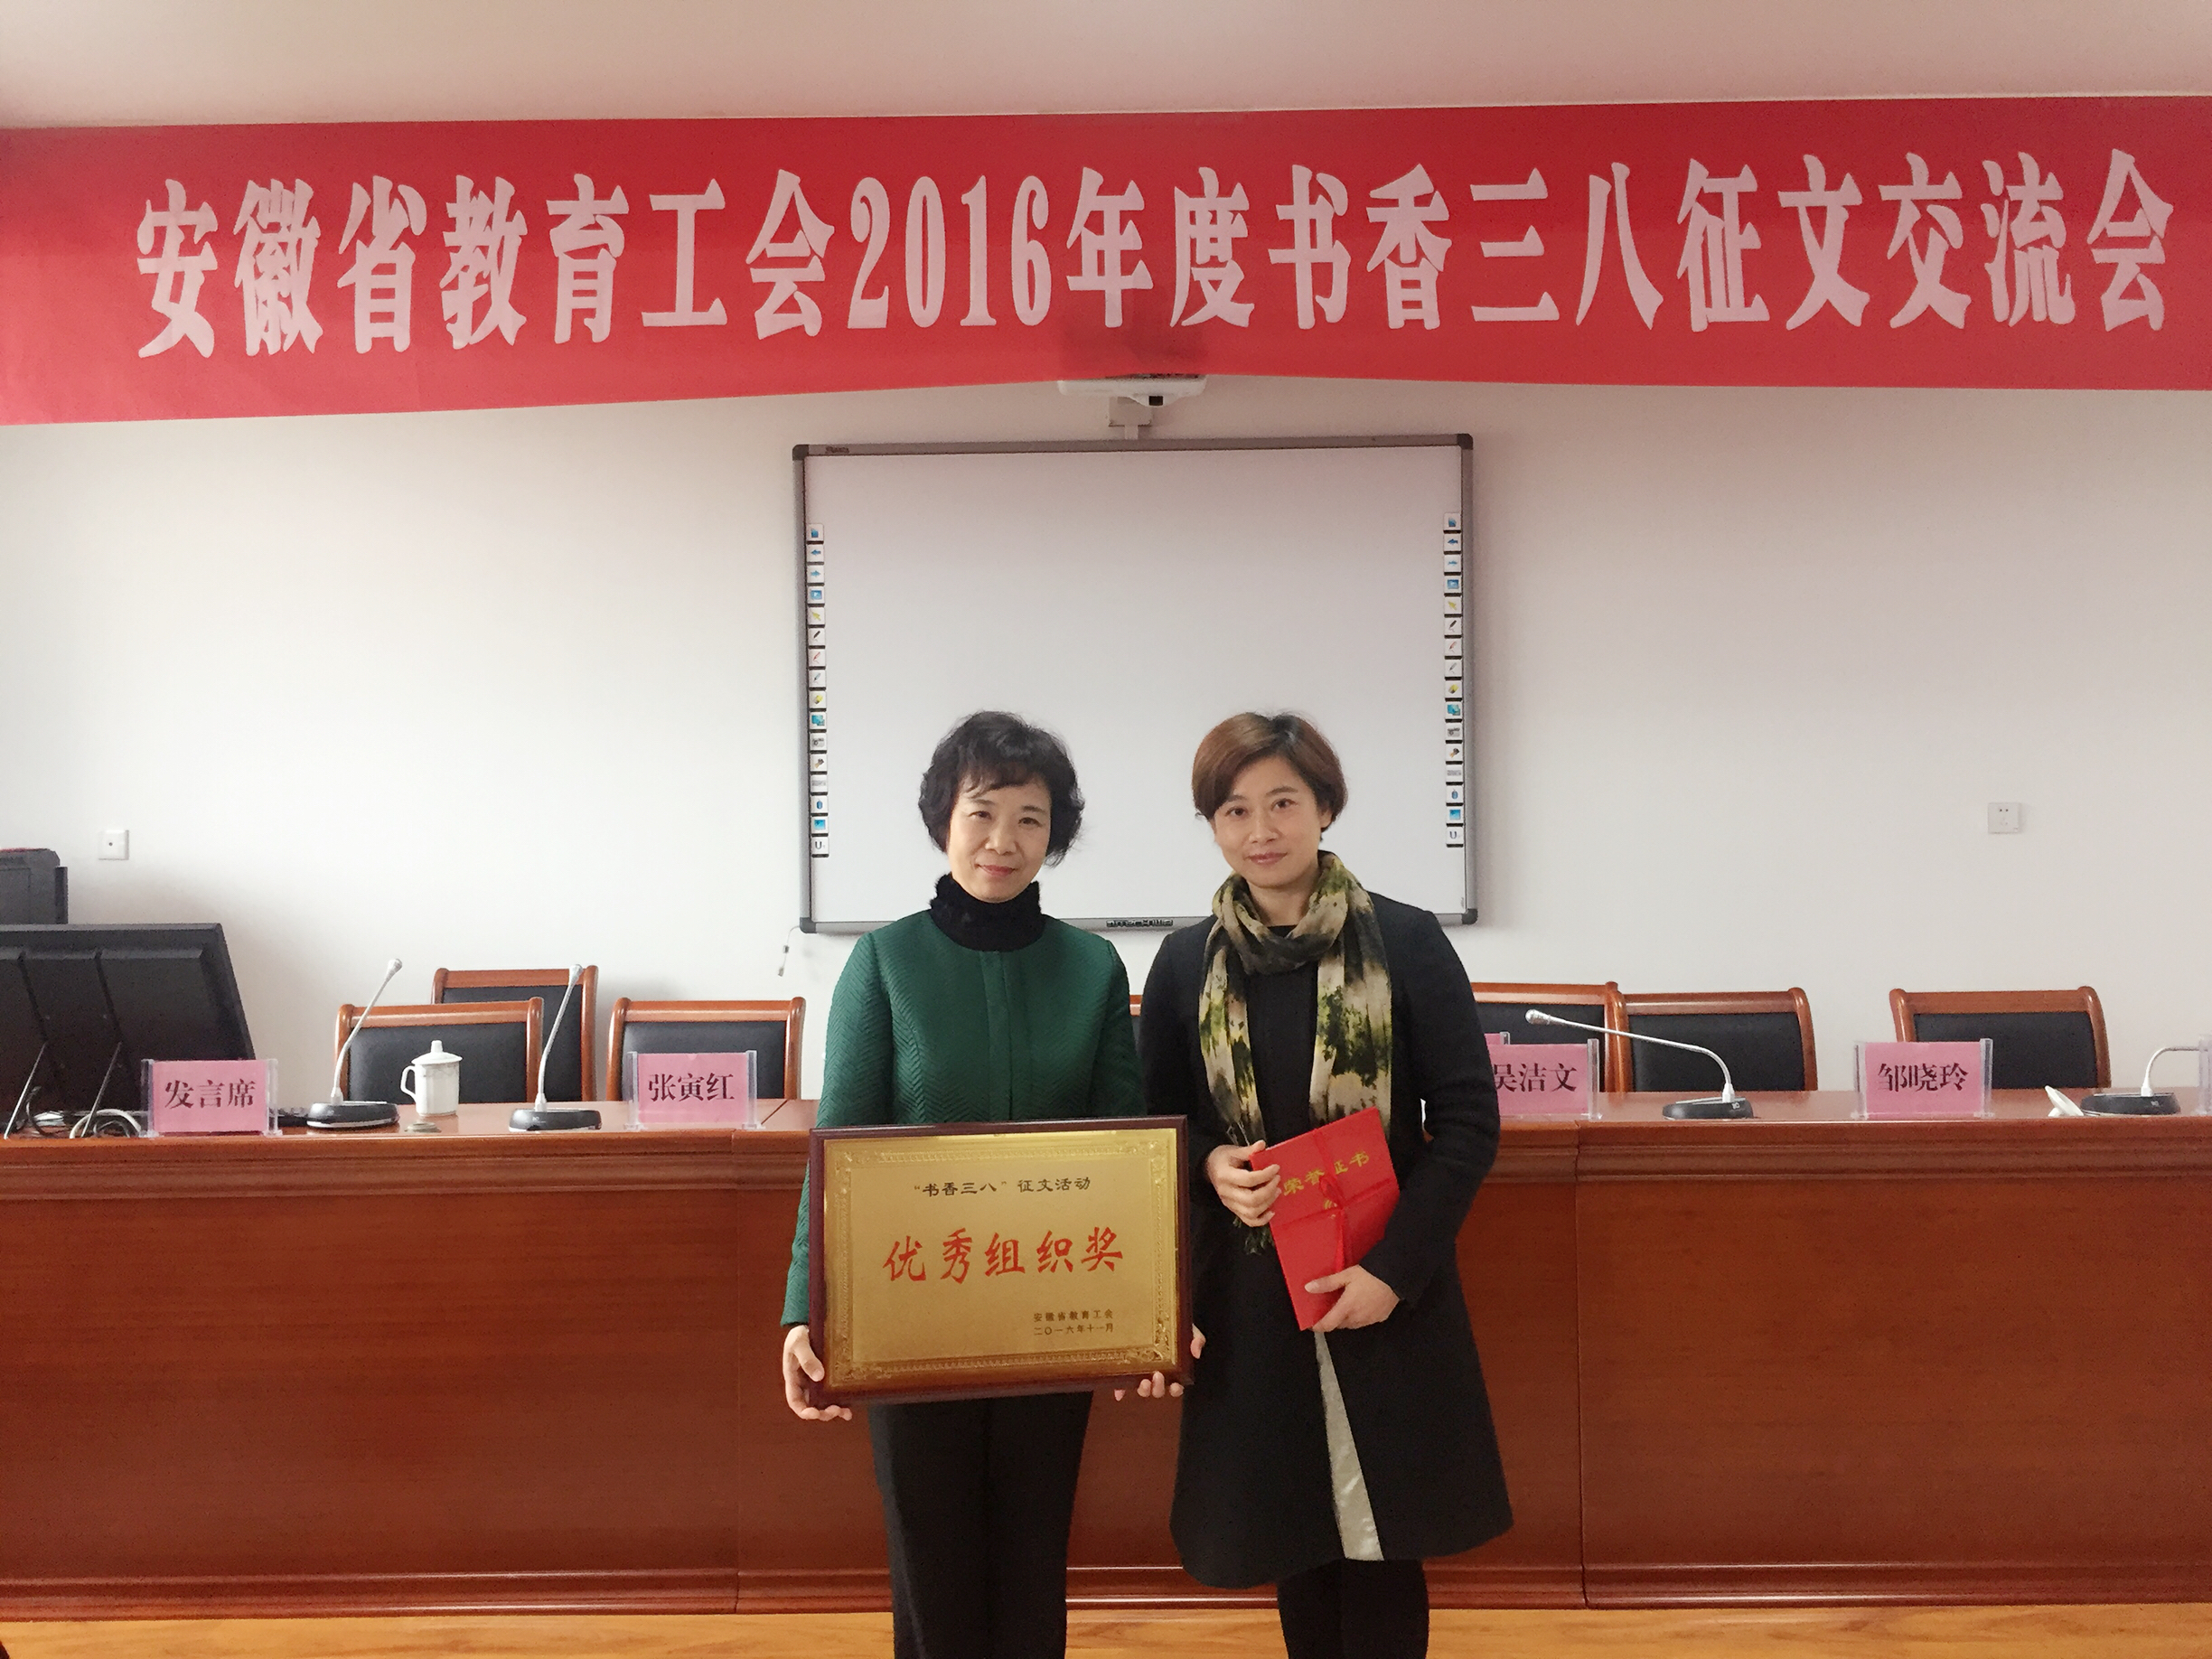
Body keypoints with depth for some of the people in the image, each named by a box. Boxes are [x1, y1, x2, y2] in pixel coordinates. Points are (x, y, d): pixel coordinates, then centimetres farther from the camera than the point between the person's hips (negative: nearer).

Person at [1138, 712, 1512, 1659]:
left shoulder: (1405, 943, -3)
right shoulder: (1186, 965, 5)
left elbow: (1469, 1120, -3)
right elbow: (1154, 1123, 13)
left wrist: (1395, 1266, -13)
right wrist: (1209, 1164, -10)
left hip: (1385, 1294, -2)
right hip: (1248, 1295, 2)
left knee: (1382, 1538, 1)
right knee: (1291, 1539, 10)